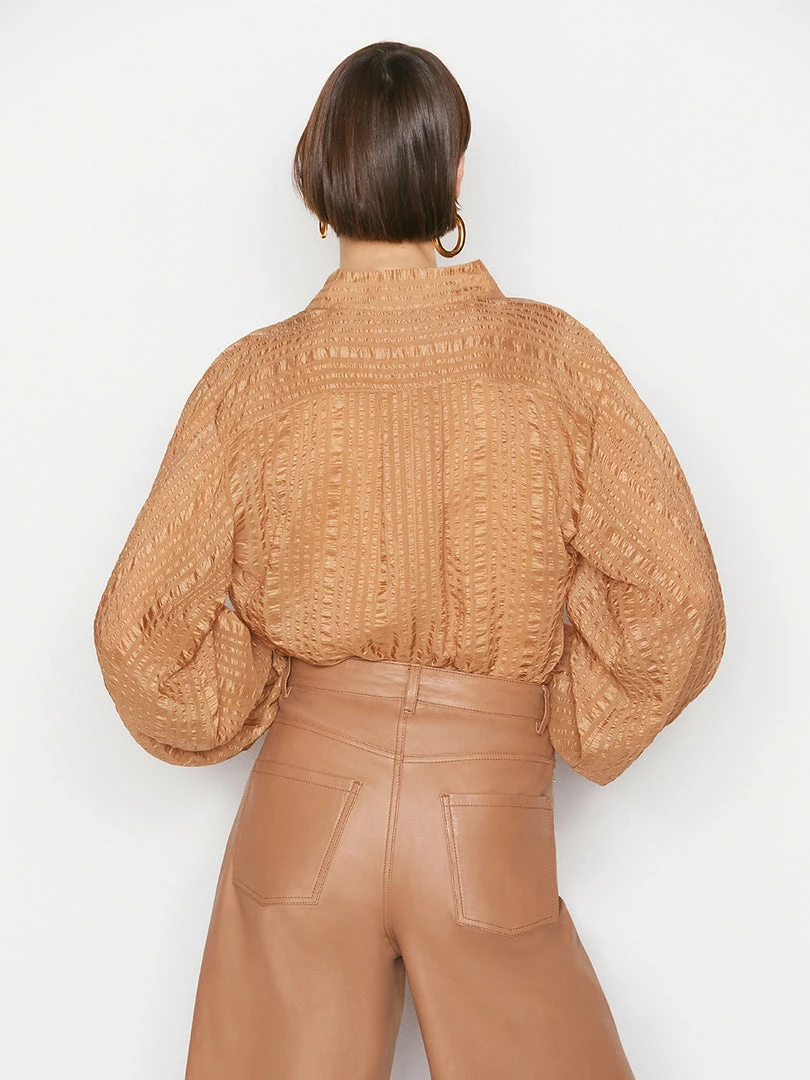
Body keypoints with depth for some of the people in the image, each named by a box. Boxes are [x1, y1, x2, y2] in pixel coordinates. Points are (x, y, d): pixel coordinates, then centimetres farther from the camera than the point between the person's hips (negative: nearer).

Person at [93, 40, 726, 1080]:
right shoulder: (552, 358, -10)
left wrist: (254, 710, 10)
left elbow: (140, 629, -7)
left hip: (303, 807, 1)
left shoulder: (258, 377, -9)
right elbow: (677, 596, -9)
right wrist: (566, 733, 4)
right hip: (489, 828, 0)